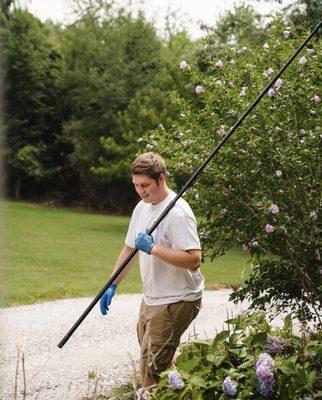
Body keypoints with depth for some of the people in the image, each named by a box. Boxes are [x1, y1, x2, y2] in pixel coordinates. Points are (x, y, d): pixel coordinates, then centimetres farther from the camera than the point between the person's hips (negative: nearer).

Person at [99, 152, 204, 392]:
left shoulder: (178, 213, -19)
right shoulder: (142, 208, 10)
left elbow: (194, 259, -28)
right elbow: (129, 249, 20)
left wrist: (153, 248, -29)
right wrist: (112, 286, 16)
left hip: (176, 301, -10)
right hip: (151, 298, 10)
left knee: (152, 372, -13)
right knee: (147, 353, 19)